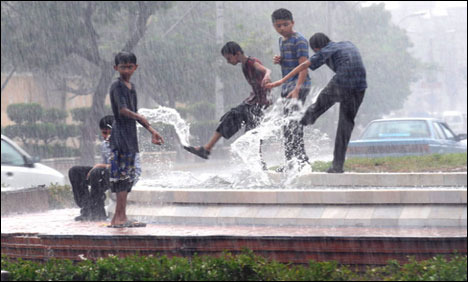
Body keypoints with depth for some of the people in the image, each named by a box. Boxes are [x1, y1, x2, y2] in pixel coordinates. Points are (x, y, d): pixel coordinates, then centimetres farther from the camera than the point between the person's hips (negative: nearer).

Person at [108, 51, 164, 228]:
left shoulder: (131, 87, 18)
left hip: (130, 134, 9)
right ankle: (119, 217, -12)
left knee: (127, 177, 7)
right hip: (120, 133, -9)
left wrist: (151, 131, 29)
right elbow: (122, 110, -23)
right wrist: (140, 118, -37)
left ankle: (119, 218, 10)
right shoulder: (117, 86, -9)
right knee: (123, 175, -12)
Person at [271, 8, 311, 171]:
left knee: (292, 120, -19)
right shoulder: (282, 40, 18)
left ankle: (300, 159, -24)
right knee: (288, 124, 9)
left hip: (299, 84, -9)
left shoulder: (299, 40, -10)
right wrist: (279, 61, 8)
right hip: (287, 85, 9)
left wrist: (297, 89, -26)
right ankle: (291, 160, 14)